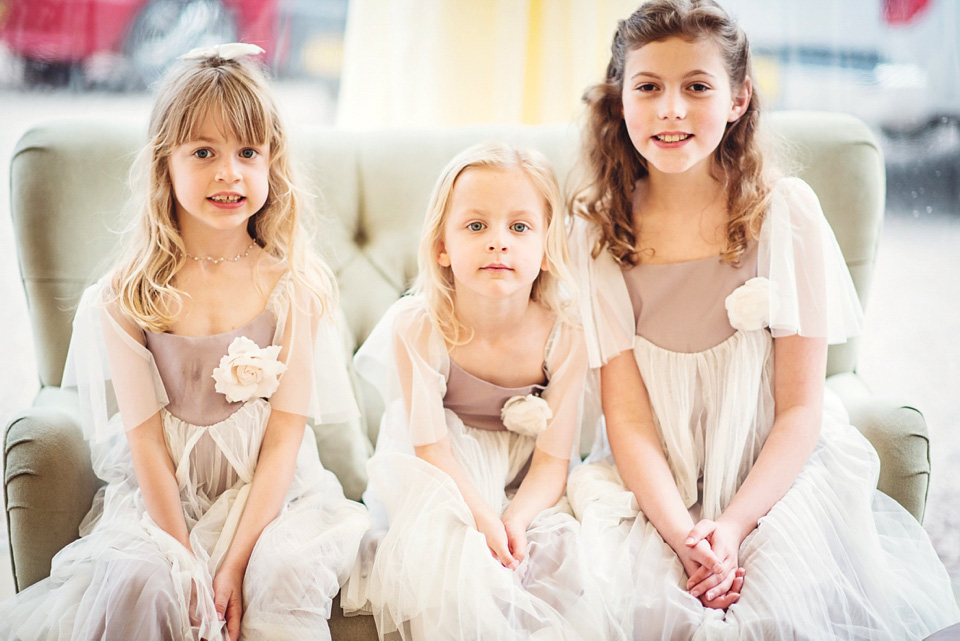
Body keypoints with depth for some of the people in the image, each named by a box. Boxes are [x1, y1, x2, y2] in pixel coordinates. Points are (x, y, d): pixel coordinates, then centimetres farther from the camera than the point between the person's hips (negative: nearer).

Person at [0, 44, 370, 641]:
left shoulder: (295, 287, -4)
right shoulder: (127, 297, -4)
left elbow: (285, 438, -7)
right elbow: (145, 441, -6)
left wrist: (236, 561, -16)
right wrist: (187, 562, -14)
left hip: (271, 491, 0)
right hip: (162, 497, 0)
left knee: (285, 573, -28)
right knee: (136, 580, -28)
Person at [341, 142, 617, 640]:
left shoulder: (562, 338, -16)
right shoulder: (418, 327, -18)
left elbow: (553, 459, -15)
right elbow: (431, 446, -19)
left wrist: (515, 520, -34)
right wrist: (482, 518, -33)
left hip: (525, 494, 2)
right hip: (442, 487, -1)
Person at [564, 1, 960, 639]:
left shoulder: (785, 212, -5)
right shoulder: (599, 228, -2)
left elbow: (800, 406, -6)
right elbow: (626, 412, -7)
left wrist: (733, 525, -19)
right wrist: (681, 532, -21)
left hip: (777, 469, -1)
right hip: (653, 482, 1)